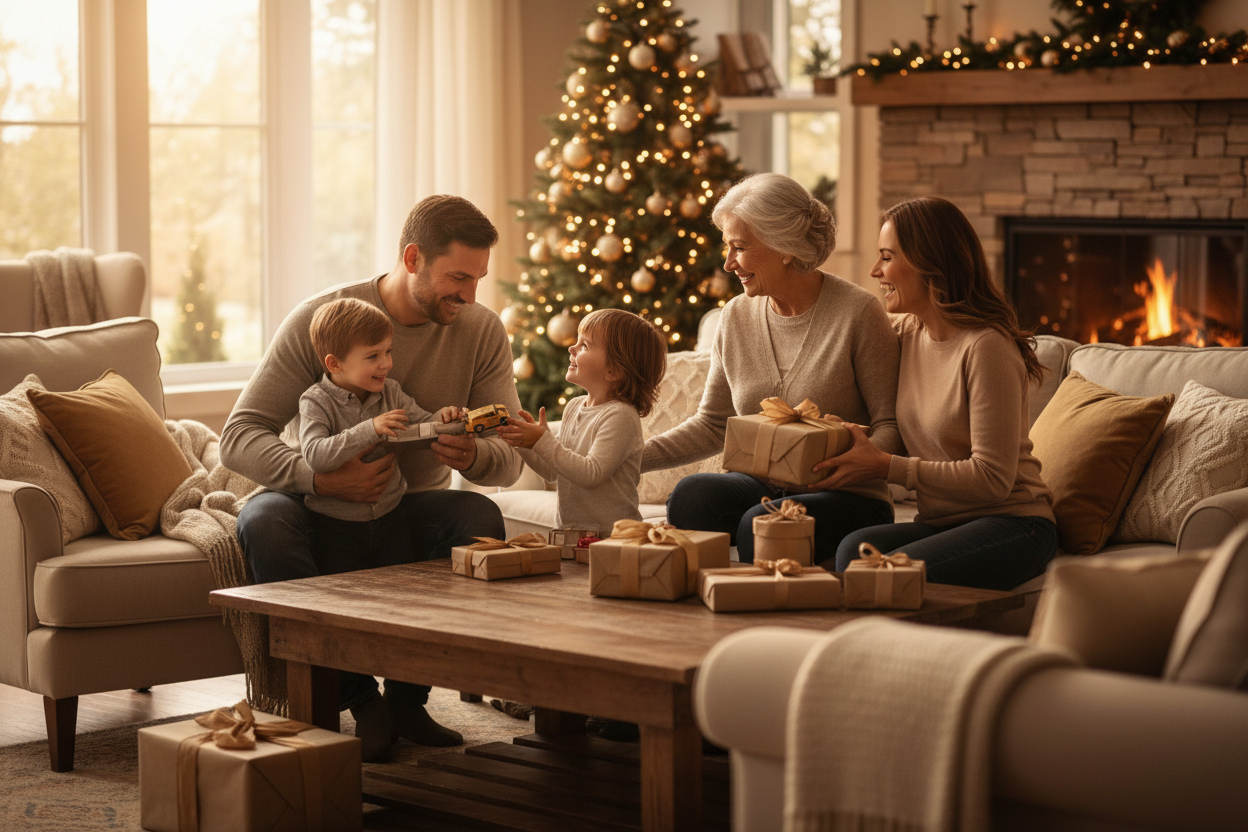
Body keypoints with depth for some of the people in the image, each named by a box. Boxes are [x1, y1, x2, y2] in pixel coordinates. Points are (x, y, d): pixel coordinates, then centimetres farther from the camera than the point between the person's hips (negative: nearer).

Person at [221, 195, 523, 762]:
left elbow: (509, 460, -8)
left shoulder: (481, 331, -5)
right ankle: (359, 700, -22)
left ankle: (407, 698, -14)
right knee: (263, 520, -35)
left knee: (481, 518, -31)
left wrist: (474, 456, -34)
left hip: (411, 512, 2)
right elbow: (239, 437, -18)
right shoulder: (320, 318, -14)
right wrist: (321, 478, -37)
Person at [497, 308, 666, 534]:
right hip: (567, 529, 7)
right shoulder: (573, 408, 12)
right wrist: (525, 444, 1)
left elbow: (591, 474, -22)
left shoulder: (621, 416, -13)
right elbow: (554, 472, 17)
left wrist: (543, 441, -19)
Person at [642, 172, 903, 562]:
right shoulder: (737, 316, 9)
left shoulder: (857, 312, -8)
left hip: (846, 498, -4)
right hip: (760, 487, 4)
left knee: (759, 524, -34)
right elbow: (711, 424, 14)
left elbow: (890, 422, -7)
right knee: (691, 494, -28)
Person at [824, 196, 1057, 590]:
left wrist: (884, 465, -18)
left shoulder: (986, 347, -16)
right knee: (854, 549, -28)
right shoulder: (905, 331, 9)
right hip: (940, 522, 6)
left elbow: (993, 479, -19)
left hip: (1011, 524, -6)